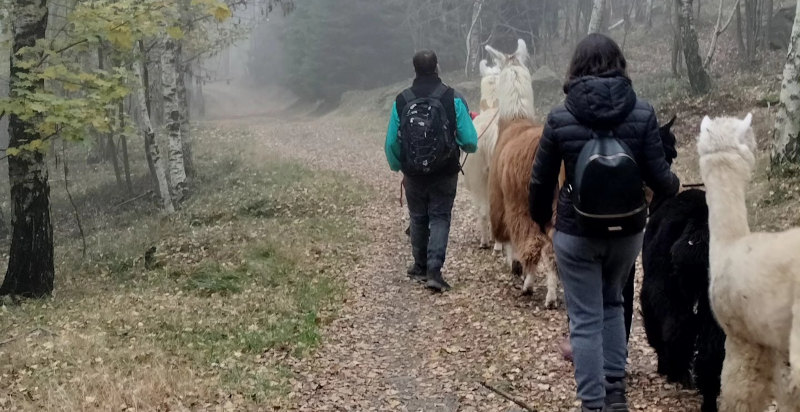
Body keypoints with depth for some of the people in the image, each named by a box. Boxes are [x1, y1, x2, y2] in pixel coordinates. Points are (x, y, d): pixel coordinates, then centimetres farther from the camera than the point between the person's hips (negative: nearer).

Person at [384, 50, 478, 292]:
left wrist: (397, 167, 14)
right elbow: (470, 141, -13)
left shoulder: (401, 101, -7)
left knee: (418, 218, 17)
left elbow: (391, 143, -4)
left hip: (413, 174, 2)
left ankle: (421, 267, 30)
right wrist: (468, 147, 11)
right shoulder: (453, 99, -11)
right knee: (440, 218, 6)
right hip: (445, 174, -2)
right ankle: (434, 271, -7)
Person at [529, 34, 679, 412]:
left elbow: (541, 180, -2)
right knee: (612, 303, 25)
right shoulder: (642, 113, -8)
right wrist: (674, 187, 18)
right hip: (627, 230, 3)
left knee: (585, 321, 7)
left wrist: (539, 217, 17)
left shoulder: (560, 118, -9)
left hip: (576, 233, -2)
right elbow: (658, 176, -6)